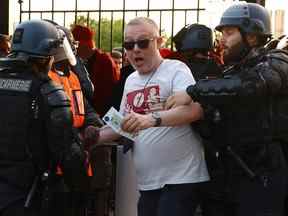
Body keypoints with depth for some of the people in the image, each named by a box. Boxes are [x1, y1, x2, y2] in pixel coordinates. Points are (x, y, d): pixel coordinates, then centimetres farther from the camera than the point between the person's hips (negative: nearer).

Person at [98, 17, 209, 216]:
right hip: (147, 182, 7)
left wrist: (152, 119, -36)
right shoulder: (130, 81, 16)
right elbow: (123, 126, 25)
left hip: (180, 178, -7)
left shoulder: (176, 70, -7)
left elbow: (195, 109, -24)